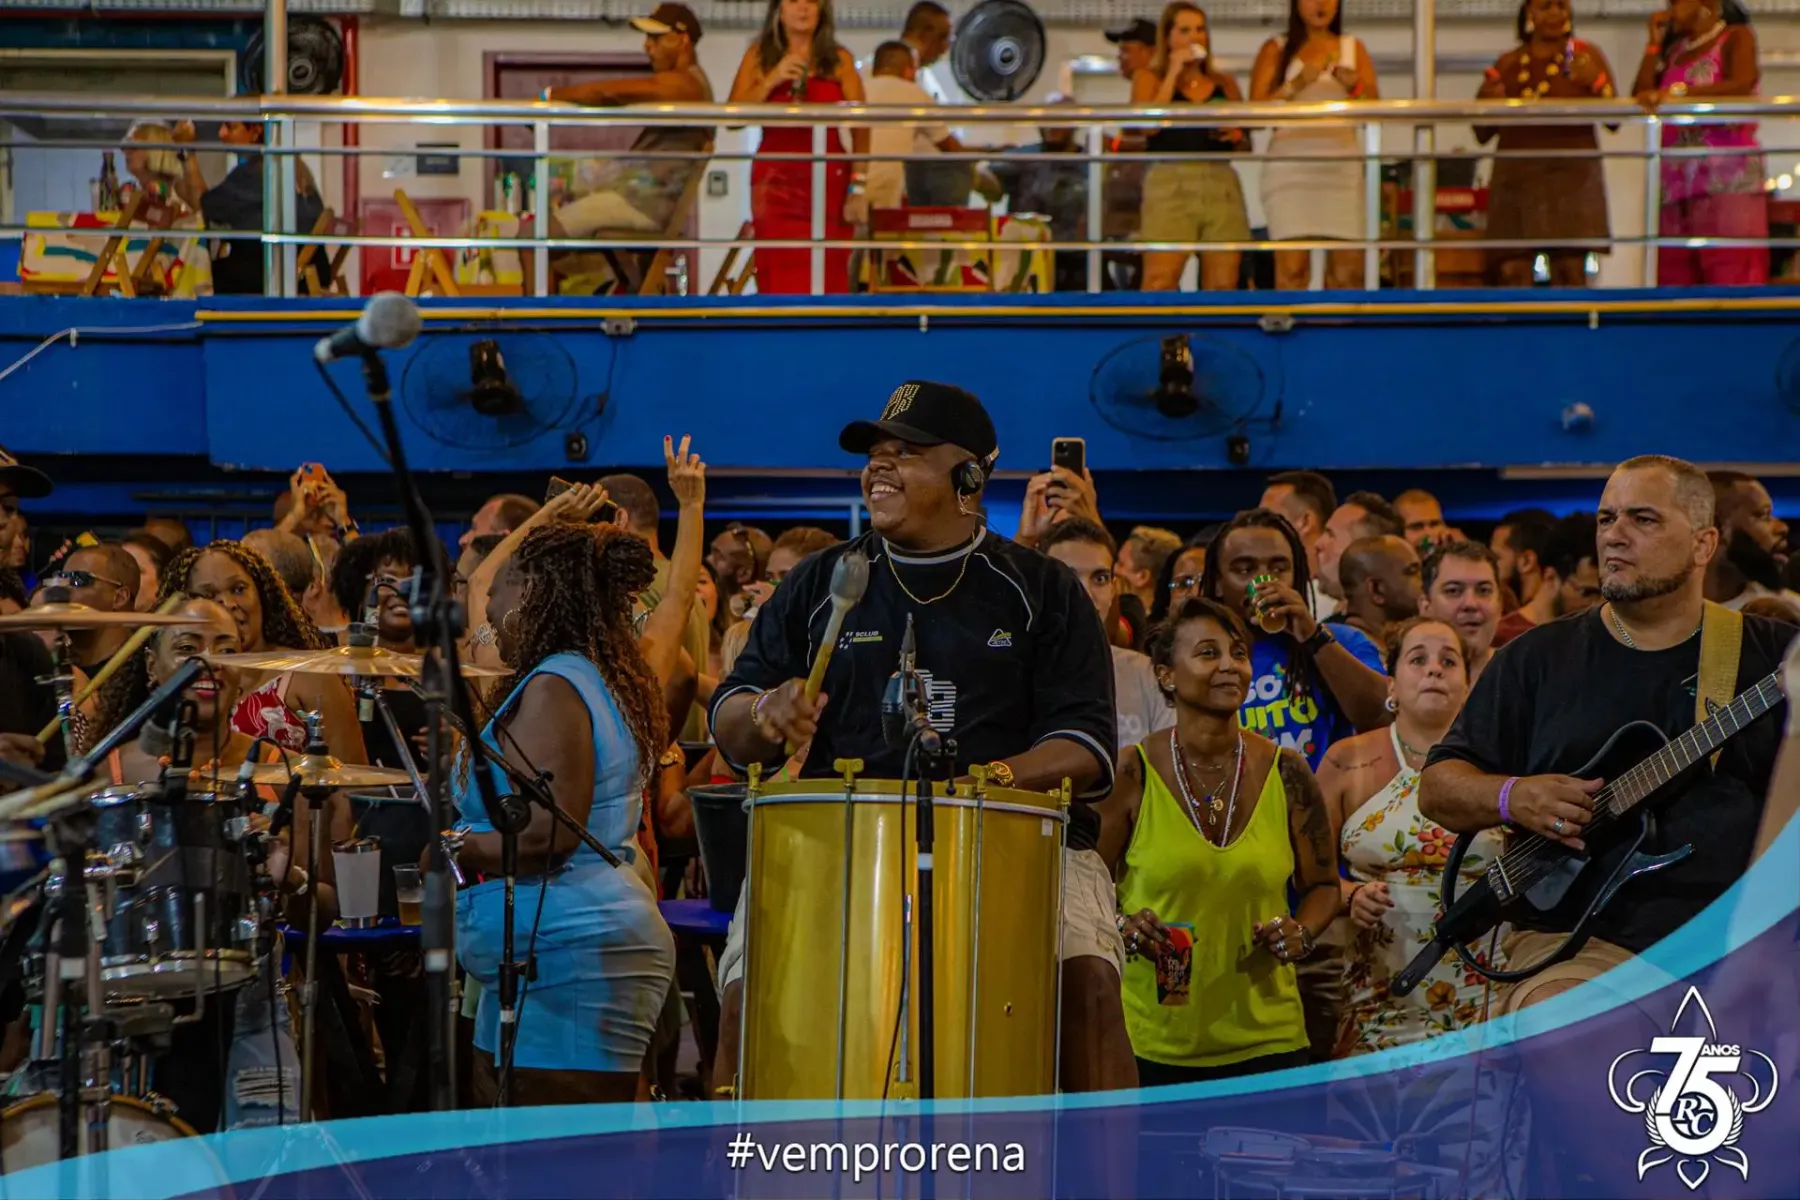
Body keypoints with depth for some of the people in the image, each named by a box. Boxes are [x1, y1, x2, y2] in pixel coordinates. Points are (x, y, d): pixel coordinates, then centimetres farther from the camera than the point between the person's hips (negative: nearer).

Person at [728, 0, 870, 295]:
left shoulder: (840, 60, 5)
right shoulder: (759, 57, 9)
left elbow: (860, 127, 0)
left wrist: (858, 187, -9)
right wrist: (772, 80, -10)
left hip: (829, 181, -1)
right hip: (775, 180, 1)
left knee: (828, 278, -4)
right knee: (779, 280, -6)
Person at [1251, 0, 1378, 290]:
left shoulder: (1353, 49, 16)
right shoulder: (1276, 50, 10)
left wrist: (1356, 86, -8)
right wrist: (1297, 84, -13)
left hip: (1342, 164, 2)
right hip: (1291, 165, -2)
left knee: (1348, 271, -8)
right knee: (1292, 269, -13)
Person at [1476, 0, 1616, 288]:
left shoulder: (1585, 55, 10)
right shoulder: (1509, 64, 14)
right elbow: (1482, 134, 17)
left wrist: (1596, 82, -10)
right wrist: (1486, 101, -3)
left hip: (1571, 174, -2)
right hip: (1516, 177, 2)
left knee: (1570, 272, -11)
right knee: (1512, 272, -10)